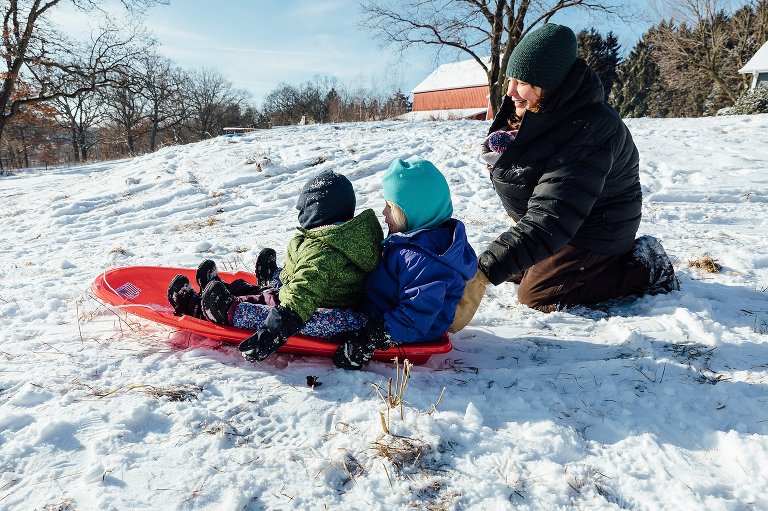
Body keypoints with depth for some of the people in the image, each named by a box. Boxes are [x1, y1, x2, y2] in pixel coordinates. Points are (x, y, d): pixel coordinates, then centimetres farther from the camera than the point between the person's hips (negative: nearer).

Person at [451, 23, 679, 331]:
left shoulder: (589, 132, -35)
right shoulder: (538, 111, -7)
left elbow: (550, 221, -43)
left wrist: (482, 274, -48)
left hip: (595, 230, -9)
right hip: (566, 220, 9)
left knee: (536, 295, -6)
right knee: (515, 271, 12)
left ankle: (645, 270, 4)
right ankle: (604, 261, 22)